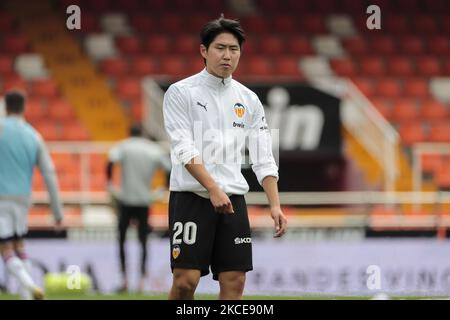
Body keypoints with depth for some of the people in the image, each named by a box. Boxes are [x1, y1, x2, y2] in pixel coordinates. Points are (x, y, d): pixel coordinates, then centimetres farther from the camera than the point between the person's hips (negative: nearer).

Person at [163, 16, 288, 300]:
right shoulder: (181, 93, -3)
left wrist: (275, 205, -5)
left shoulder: (249, 100, 11)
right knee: (186, 279, -11)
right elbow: (184, 150, -12)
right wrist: (213, 189, -24)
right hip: (191, 198, -4)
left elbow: (263, 159, 8)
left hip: (232, 200, 5)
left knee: (235, 280, 0)